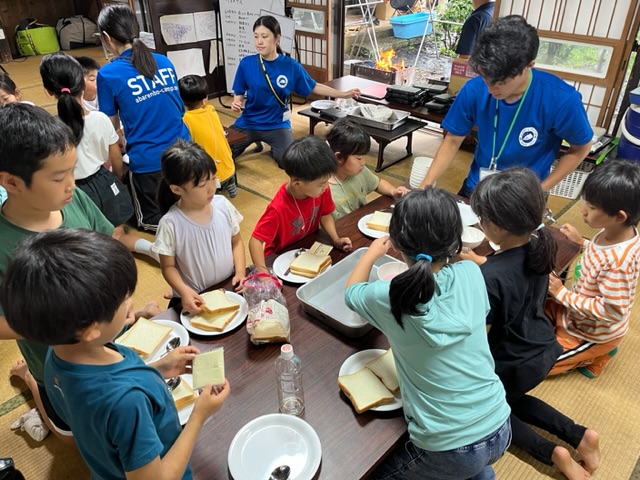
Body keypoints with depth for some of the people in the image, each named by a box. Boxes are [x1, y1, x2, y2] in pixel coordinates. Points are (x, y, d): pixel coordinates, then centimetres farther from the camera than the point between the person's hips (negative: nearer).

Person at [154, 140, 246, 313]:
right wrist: (184, 291, -23)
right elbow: (168, 267, -6)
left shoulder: (222, 205, -7)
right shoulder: (170, 224, -17)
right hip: (195, 299, -4)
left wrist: (240, 272, -7)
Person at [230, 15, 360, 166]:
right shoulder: (246, 63, -8)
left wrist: (344, 94, 3)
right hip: (248, 123, 1)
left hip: (277, 125, -1)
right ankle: (255, 141, 23)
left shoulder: (291, 66, -9)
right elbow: (239, 94, 2)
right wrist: (236, 103, -21)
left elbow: (314, 87, 4)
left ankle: (274, 148, 17)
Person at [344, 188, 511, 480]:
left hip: (450, 452, -5)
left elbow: (351, 292, 4)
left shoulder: (390, 298, -20)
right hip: (500, 430, 5)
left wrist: (373, 252, 21)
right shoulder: (471, 274, -11)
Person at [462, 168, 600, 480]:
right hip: (544, 350, 7)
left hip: (515, 365, -7)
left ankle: (550, 453, 11)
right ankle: (579, 436, 22)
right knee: (510, 399, 32)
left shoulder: (489, 278, -35)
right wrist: (481, 262, 9)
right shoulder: (540, 243, -13)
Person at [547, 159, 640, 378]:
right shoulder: (615, 232, -14)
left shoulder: (619, 261, -40)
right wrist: (581, 242, 0)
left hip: (592, 331, -8)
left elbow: (611, 311, -32)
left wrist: (562, 294, -29)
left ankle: (595, 355, 13)